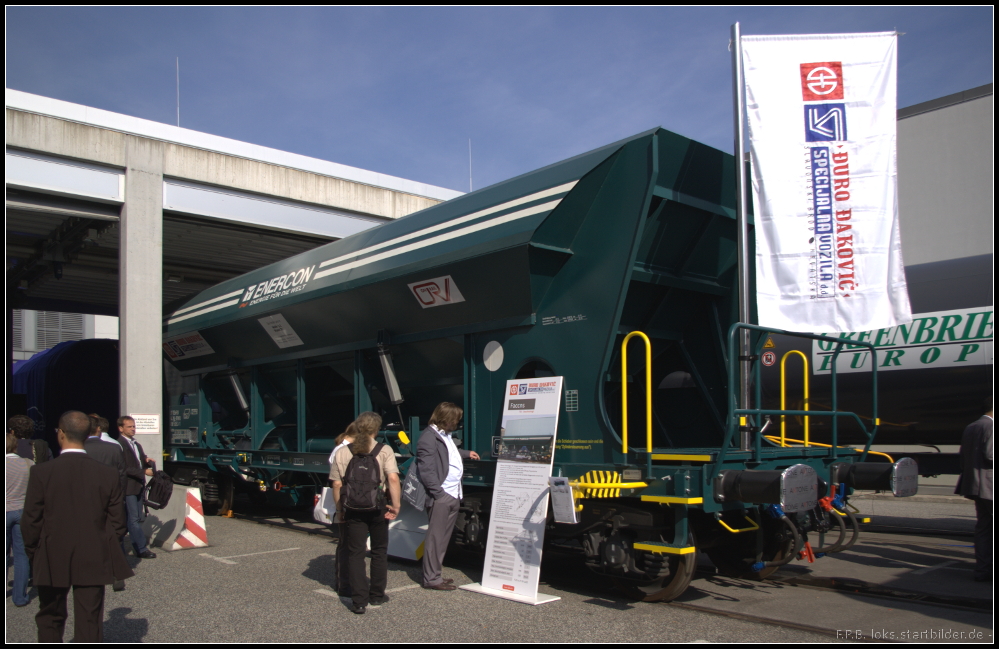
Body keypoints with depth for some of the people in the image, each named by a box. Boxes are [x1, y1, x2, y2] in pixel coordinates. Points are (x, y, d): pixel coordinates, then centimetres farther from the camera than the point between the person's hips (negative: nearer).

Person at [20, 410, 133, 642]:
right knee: (90, 621, 8)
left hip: (52, 562, 0)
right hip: (93, 562, 1)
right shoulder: (108, 475, -7)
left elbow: (30, 521, -6)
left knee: (50, 617, 20)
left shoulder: (41, 472, -11)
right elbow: (117, 522, -3)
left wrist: (34, 553, 10)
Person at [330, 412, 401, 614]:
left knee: (355, 553, 8)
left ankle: (358, 601, 6)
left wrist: (339, 510, 8)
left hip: (353, 509, 1)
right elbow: (393, 479, -18)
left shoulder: (342, 453, -1)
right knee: (379, 551, 16)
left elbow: (337, 485, -2)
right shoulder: (384, 451, -7)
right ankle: (377, 596, 25)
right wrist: (396, 506, -12)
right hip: (378, 508, -1)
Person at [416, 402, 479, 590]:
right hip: (440, 497, -10)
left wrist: (467, 453, 50)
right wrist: (438, 493, -20)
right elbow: (426, 469, -18)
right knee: (435, 537, -4)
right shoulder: (429, 437, -13)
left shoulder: (445, 435, 18)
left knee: (444, 537, 14)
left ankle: (436, 573, 23)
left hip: (453, 495, 10)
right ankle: (431, 578, 2)